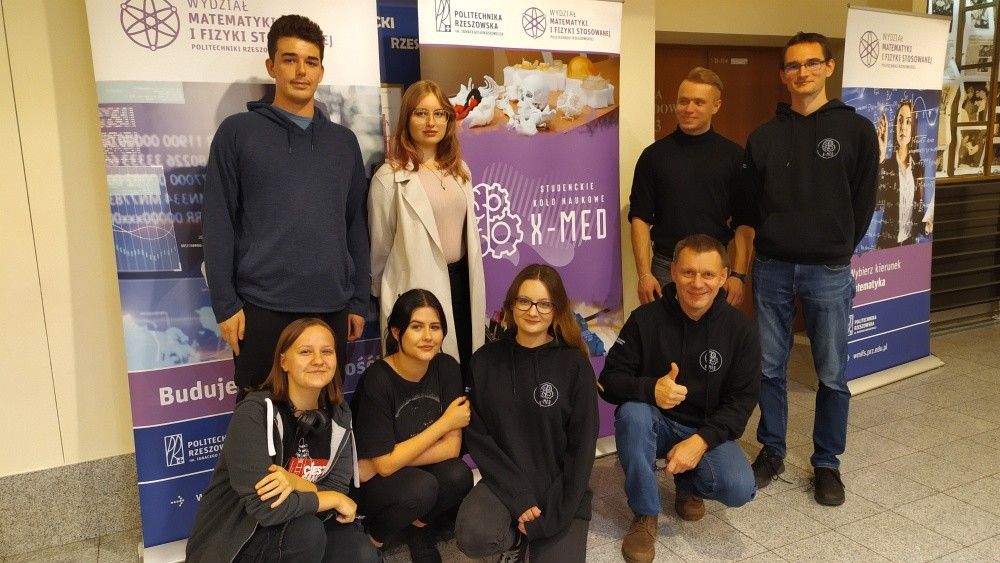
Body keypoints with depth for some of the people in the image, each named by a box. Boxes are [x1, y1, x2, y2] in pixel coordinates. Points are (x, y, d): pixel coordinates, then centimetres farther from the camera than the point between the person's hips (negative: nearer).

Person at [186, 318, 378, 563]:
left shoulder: (338, 415, -3)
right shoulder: (254, 413, -22)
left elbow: (338, 489, -6)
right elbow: (263, 507, -29)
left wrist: (296, 483, -26)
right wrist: (333, 500, -18)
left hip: (295, 531, 5)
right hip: (234, 542, -5)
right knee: (309, 531, -31)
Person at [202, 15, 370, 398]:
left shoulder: (344, 141, 12)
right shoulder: (238, 132, 3)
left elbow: (356, 226, 12)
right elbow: (218, 224, -1)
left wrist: (359, 300, 8)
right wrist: (225, 303, -6)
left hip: (332, 307, 3)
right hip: (262, 307, -3)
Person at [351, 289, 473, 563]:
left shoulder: (447, 368, -11)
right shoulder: (377, 380, -24)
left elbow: (452, 447, -12)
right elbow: (385, 464, -22)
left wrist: (394, 460, -20)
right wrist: (445, 422, -19)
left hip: (422, 475, 4)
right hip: (372, 486, -3)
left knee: (459, 475, -27)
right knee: (420, 486, -33)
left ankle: (418, 524, 4)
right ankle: (373, 534, 0)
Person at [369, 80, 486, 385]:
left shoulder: (460, 170, 10)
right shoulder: (390, 177, -11)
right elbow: (380, 244, -3)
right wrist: (383, 294, 6)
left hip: (461, 281, 6)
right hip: (418, 287, -6)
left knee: (464, 368, 14)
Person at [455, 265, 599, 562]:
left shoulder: (575, 364, -6)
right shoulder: (485, 360, -2)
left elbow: (582, 445, -6)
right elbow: (477, 436, -4)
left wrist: (553, 515, -13)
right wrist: (518, 496, -14)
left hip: (561, 489, 0)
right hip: (505, 483, 1)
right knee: (472, 537, -27)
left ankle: (542, 536, 17)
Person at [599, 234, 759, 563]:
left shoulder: (740, 329, -8)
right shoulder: (646, 319, -12)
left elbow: (742, 401, -8)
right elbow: (609, 381, -13)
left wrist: (701, 440, -24)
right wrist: (651, 388, -35)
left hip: (708, 432, 1)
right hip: (656, 425, -1)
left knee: (740, 489, -25)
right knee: (632, 412, -34)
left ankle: (688, 482, 13)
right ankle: (644, 514, -12)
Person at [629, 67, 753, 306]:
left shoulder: (733, 155, 1)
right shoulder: (654, 154, 1)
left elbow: (744, 221, 0)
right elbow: (640, 217, 0)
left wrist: (739, 274, -7)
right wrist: (644, 273, -7)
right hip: (665, 268, 0)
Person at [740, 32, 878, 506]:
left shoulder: (856, 130, 0)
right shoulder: (763, 137, 6)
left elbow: (863, 202, 3)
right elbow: (750, 202, 9)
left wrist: (838, 250, 4)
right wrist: (768, 244, 4)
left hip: (828, 271, -1)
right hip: (771, 268, 2)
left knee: (831, 375, 7)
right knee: (770, 368, 10)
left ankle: (827, 463, 23)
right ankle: (771, 452, 27)